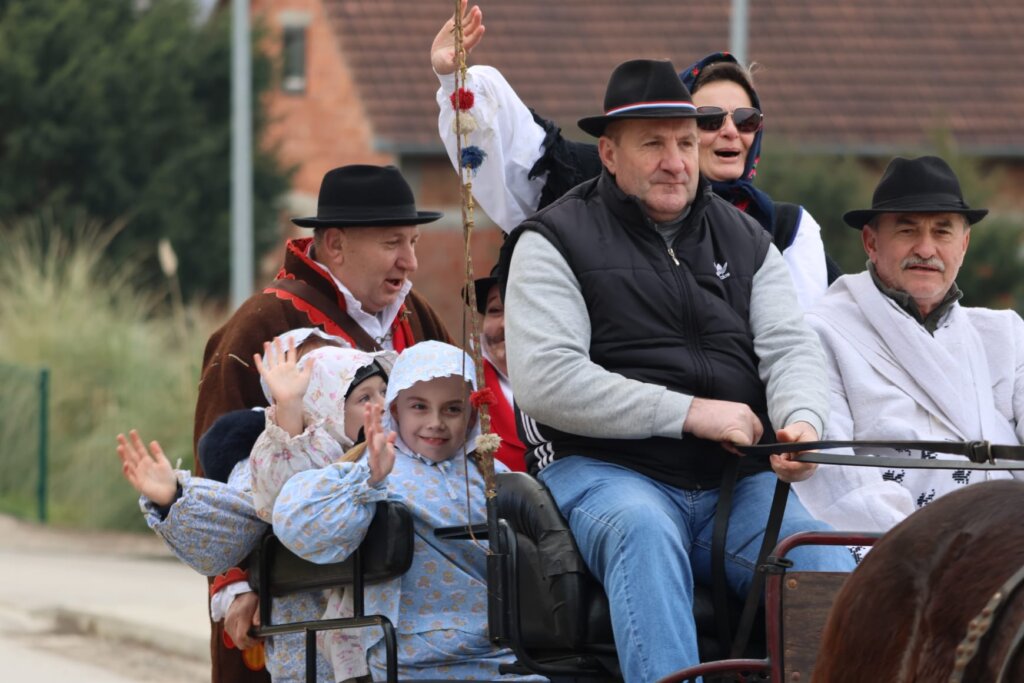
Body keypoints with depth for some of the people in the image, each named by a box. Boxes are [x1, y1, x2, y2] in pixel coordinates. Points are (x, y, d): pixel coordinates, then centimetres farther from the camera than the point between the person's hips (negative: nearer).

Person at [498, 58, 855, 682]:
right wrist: (690, 413, -13)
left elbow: (791, 347, 11)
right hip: (606, 471, -4)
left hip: (737, 479, 4)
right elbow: (545, 380, -10)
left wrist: (801, 420, -16)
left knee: (827, 561, -25)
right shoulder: (554, 242, 3)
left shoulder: (744, 238, 20)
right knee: (645, 535, -39)